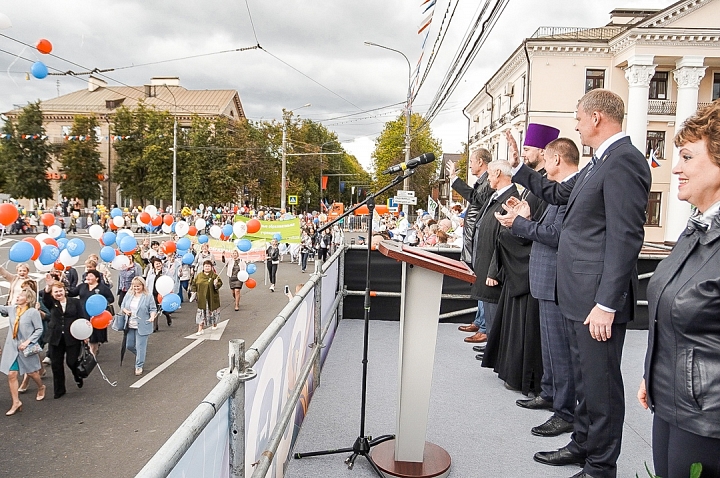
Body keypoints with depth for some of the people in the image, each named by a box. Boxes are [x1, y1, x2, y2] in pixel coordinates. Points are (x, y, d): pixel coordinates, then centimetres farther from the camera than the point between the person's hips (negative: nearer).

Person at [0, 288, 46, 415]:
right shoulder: (11, 309, 3)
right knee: (11, 374, -2)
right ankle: (16, 402, 8)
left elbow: (39, 329, -11)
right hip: (11, 347, 4)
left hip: (26, 348, -3)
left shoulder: (33, 312, -11)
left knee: (31, 372, 12)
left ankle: (41, 387, 42)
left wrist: (27, 341, -18)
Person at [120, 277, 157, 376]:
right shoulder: (128, 295, 6)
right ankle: (141, 355, 42)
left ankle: (139, 366, 10)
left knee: (140, 347, -3)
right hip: (130, 326, 5)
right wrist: (125, 311, -9)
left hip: (142, 326, -5)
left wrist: (152, 316, -25)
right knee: (129, 346, 14)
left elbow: (153, 309, -5)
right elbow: (122, 306, 13)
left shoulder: (148, 296, -7)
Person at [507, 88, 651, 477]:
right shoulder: (599, 163, 15)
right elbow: (558, 193, 28)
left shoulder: (623, 160, -16)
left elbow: (626, 237, -22)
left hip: (599, 298, -10)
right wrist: (518, 167, 27)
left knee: (601, 385, 4)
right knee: (585, 379, 21)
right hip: (578, 296, 10)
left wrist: (607, 304, -23)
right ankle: (582, 445, 37)